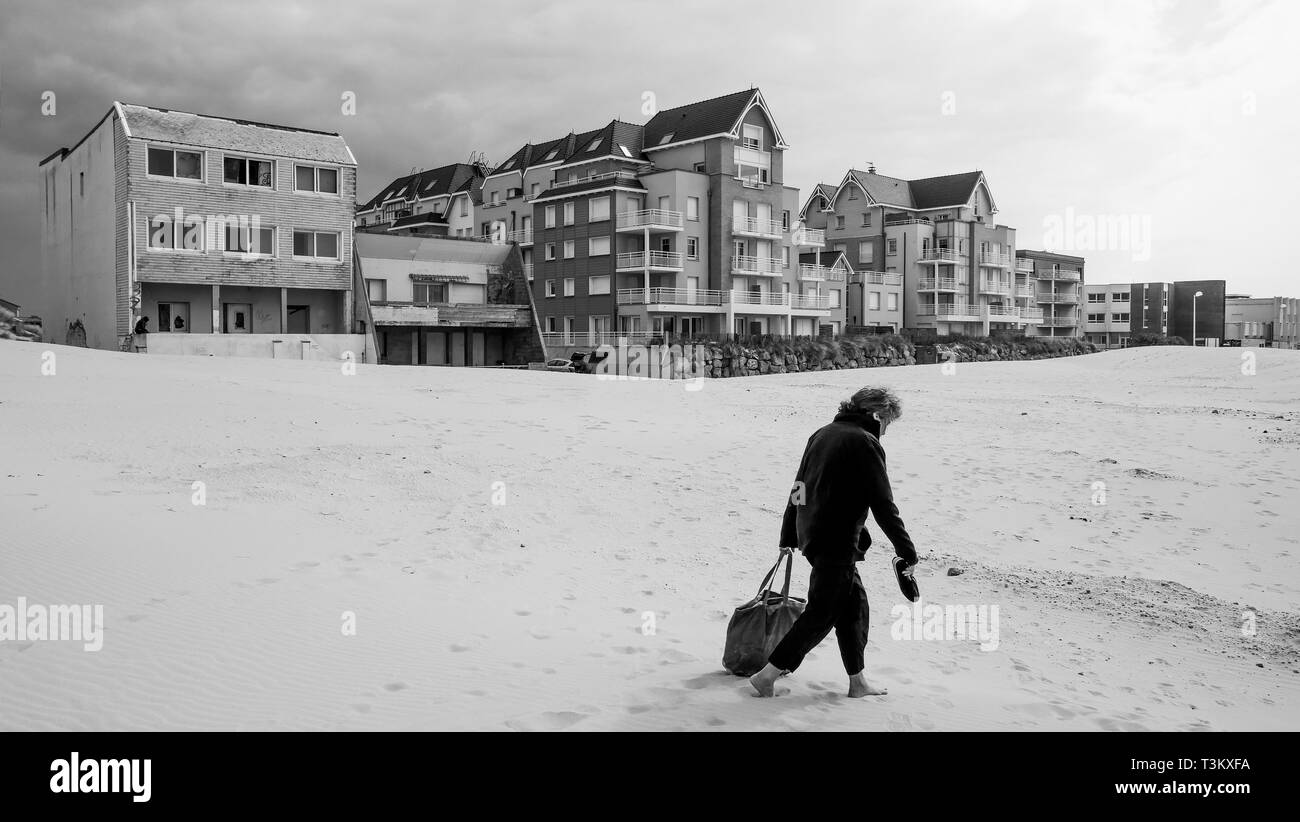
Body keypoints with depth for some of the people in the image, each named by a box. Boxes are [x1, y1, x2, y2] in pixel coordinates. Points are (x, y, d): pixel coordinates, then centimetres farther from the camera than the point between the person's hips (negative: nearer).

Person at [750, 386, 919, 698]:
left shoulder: (822, 434, 14)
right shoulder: (865, 443, -12)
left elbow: (798, 488, 19)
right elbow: (883, 505, -13)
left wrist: (788, 536, 27)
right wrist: (908, 553, -6)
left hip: (810, 534, 9)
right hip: (838, 541, -9)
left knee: (855, 603, 17)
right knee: (822, 614, -1)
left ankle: (858, 681, 23)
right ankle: (768, 674, 2)